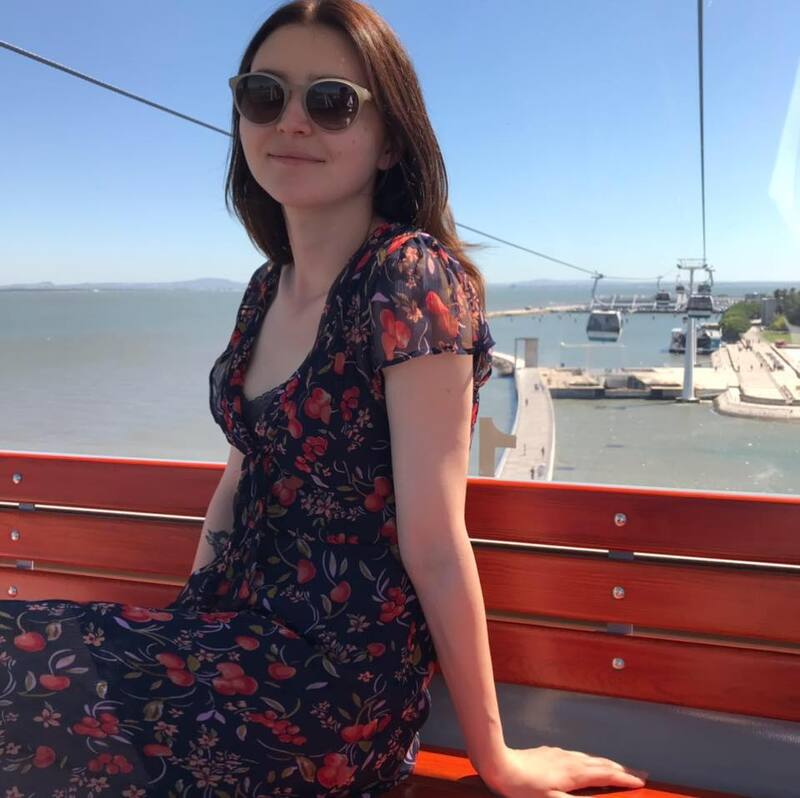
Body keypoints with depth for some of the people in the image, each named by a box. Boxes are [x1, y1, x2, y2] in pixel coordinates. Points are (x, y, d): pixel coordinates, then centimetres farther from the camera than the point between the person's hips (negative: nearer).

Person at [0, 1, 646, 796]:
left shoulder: (409, 277, -18)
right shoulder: (267, 286, 6)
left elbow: (435, 544, -19)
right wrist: (180, 639, 8)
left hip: (337, 681, -7)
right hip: (241, 635, 7)